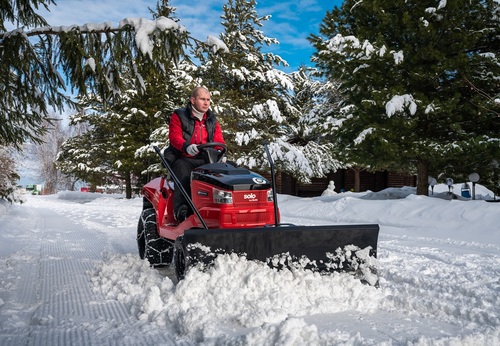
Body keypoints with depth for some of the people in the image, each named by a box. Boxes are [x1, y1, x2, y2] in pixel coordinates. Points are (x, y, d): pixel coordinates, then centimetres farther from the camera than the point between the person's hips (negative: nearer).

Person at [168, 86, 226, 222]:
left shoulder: (212, 120, 20)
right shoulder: (179, 116, 7)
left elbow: (219, 140, 10)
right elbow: (175, 136, -8)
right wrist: (186, 147, -31)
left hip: (206, 160, 3)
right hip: (184, 158, -3)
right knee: (182, 168, -38)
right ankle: (181, 208, -42)